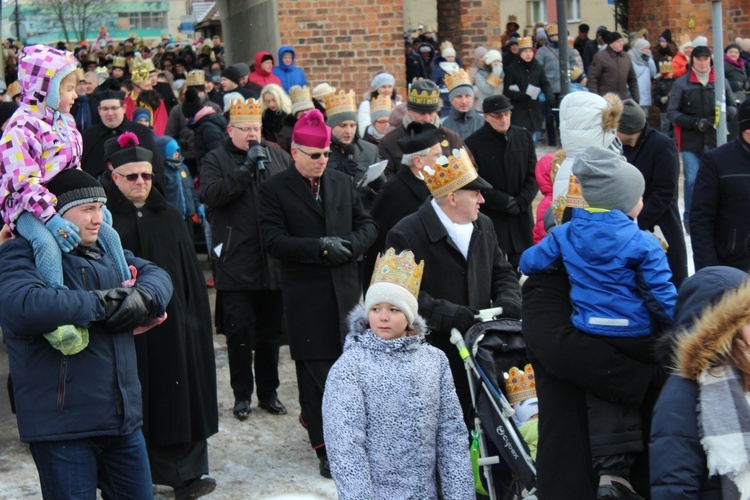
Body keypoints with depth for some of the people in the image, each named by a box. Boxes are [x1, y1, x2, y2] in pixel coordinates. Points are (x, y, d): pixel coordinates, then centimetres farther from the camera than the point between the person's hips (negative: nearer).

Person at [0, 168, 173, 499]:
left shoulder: (104, 251, 14)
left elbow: (156, 275, 12)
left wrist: (143, 298, -13)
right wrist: (101, 303, -21)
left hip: (123, 419, 7)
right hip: (63, 425, -7)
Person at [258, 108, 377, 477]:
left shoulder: (343, 183, 11)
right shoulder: (275, 190, -3)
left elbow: (367, 225, 13)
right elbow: (274, 240, -12)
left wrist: (349, 245, -8)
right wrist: (321, 247, -19)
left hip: (345, 290, 4)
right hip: (306, 297, -4)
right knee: (315, 372, 0)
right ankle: (326, 448, 8)